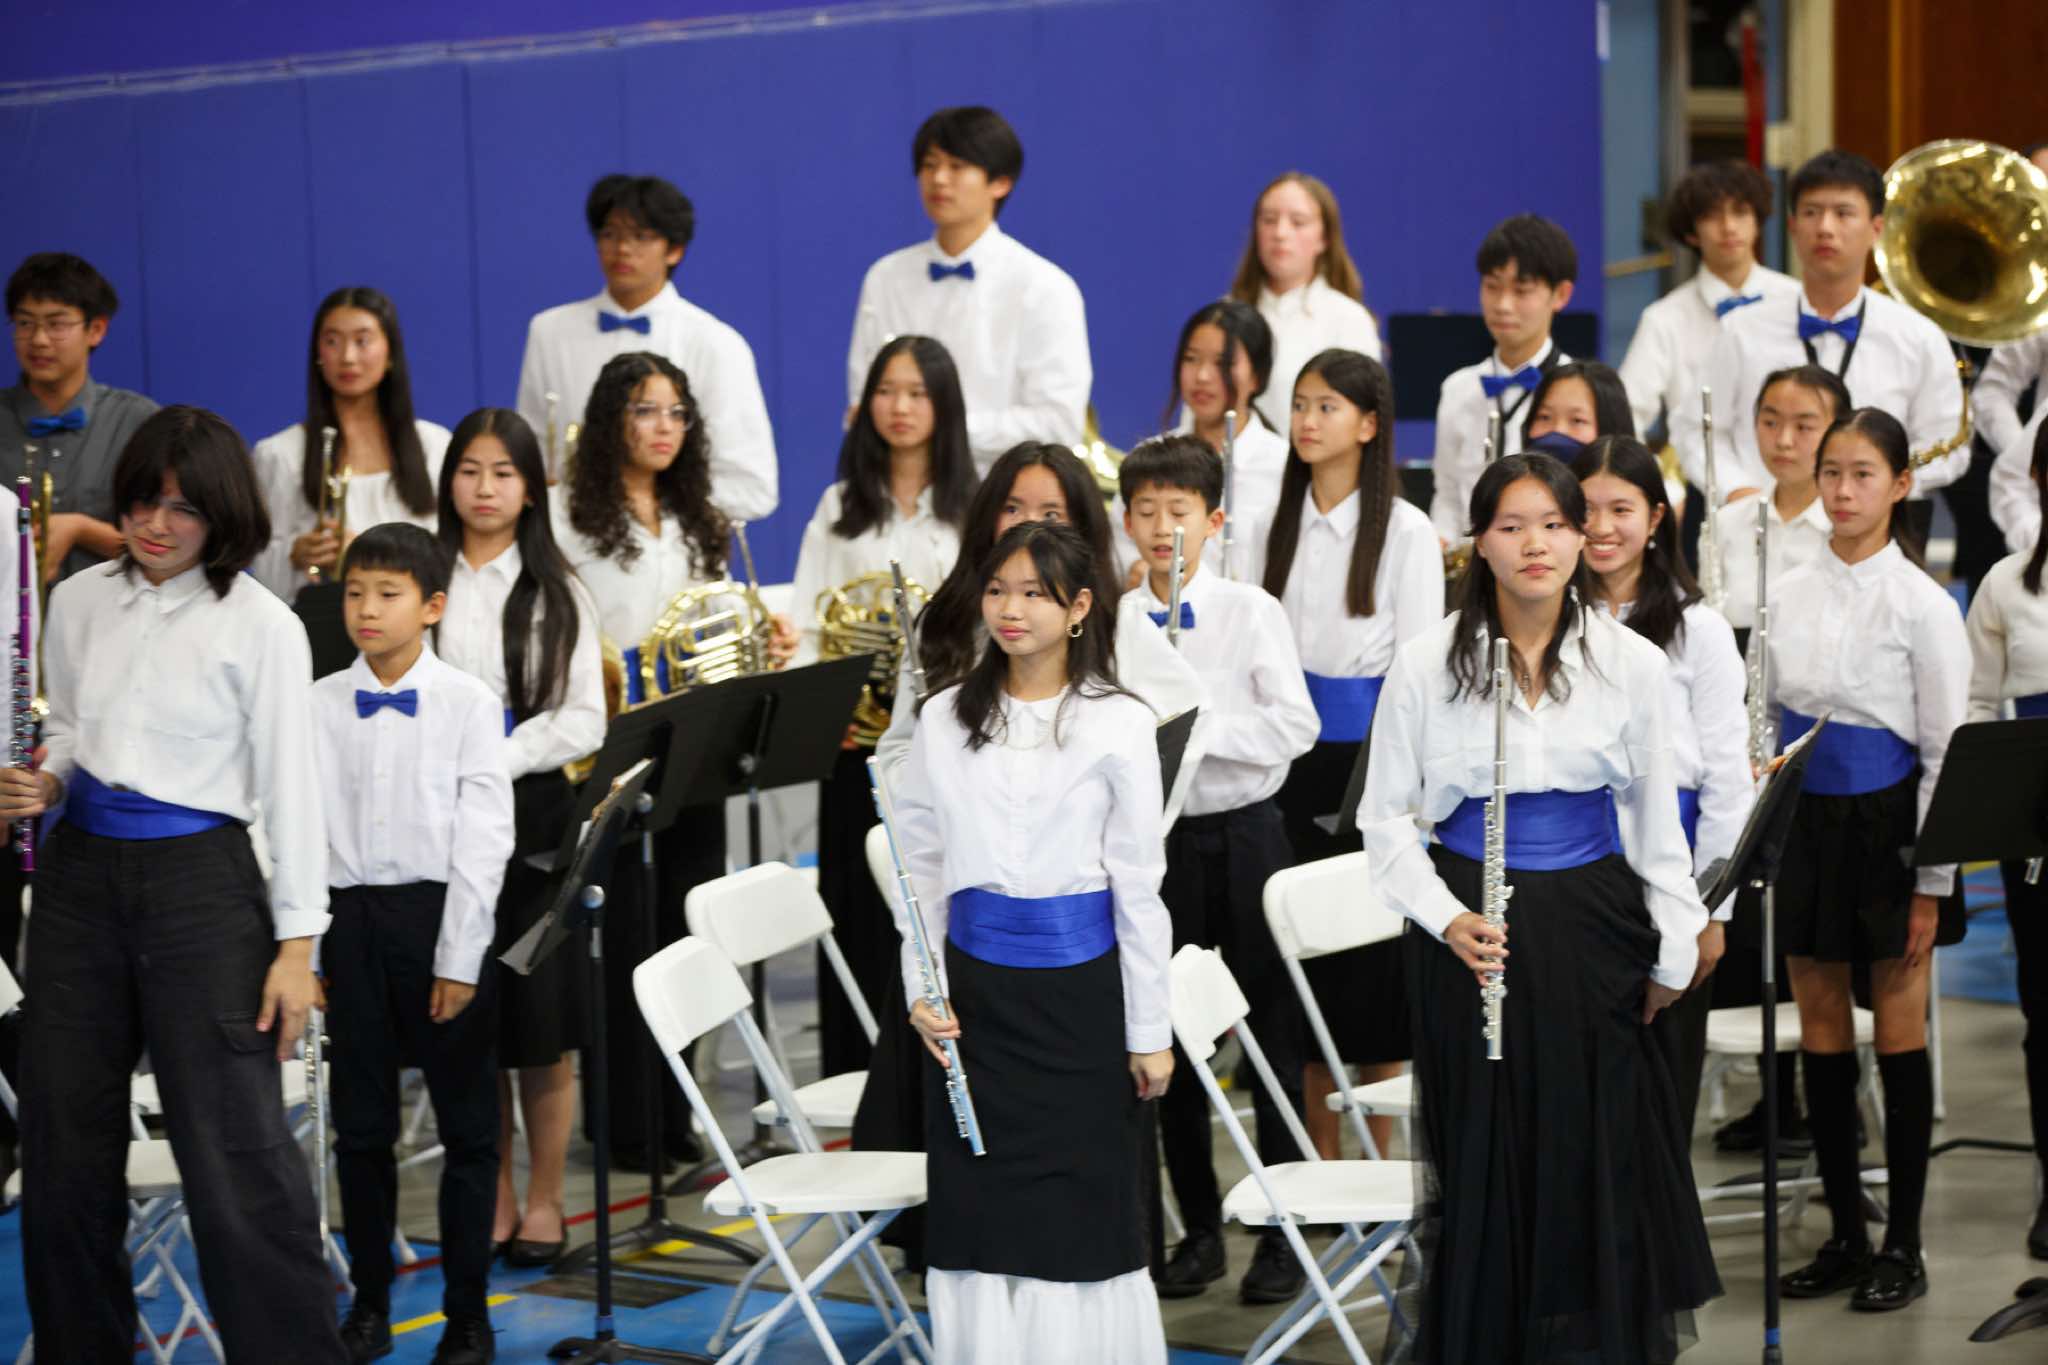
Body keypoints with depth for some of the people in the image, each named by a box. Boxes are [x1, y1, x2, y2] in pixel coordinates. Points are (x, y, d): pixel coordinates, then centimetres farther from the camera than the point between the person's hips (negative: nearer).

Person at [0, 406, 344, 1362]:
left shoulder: (260, 626, -7)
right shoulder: (79, 603, 7)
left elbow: (290, 787, -6)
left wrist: (296, 943, -10)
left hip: (198, 878, -5)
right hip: (79, 871, 5)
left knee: (235, 1149, -9)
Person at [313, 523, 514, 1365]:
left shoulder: (469, 702, -3)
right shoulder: (321, 707, 5)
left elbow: (484, 835, -6)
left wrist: (460, 957, -10)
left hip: (440, 915, -2)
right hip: (350, 917, 2)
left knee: (466, 1126, 3)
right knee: (361, 1126, 9)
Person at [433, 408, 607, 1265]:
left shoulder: (556, 594, 4)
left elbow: (582, 721, -2)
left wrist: (493, 760, -13)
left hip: (531, 814, -1)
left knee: (541, 1023, 0)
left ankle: (544, 1200, 12)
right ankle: (493, 1197, 17)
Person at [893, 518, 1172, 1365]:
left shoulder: (1117, 724, -5)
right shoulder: (945, 718, 4)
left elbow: (1139, 885, -4)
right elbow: (920, 865, 8)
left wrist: (1149, 1030, -3)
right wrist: (921, 990, 0)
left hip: (1081, 985, -3)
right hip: (975, 984, 3)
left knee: (1082, 1203, 1)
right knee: (978, 1202, 5)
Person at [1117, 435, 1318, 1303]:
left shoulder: (1251, 612, -4)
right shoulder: (1110, 623, 3)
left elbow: (1295, 726, -12)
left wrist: (1201, 723, -22)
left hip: (1242, 834, -2)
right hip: (1152, 836, 2)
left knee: (1271, 1035, 3)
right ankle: (1199, 1227, 19)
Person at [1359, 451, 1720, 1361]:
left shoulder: (1631, 663, 1)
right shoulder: (1427, 664, -3)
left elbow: (1657, 818, 8)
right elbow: (1385, 815, 2)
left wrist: (1673, 953, 8)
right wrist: (1448, 919, -12)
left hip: (1592, 926, 1)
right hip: (1471, 936, -1)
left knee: (1602, 1154, 2)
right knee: (1483, 1157, 3)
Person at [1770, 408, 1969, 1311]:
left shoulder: (1921, 603, -8)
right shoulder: (1789, 595, 5)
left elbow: (1947, 749, -8)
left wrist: (1932, 885, -10)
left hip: (1887, 825, -5)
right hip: (1803, 823, 5)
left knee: (1899, 1034, 2)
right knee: (1821, 1033, 9)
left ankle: (1903, 1245, 11)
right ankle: (1845, 1232, 19)